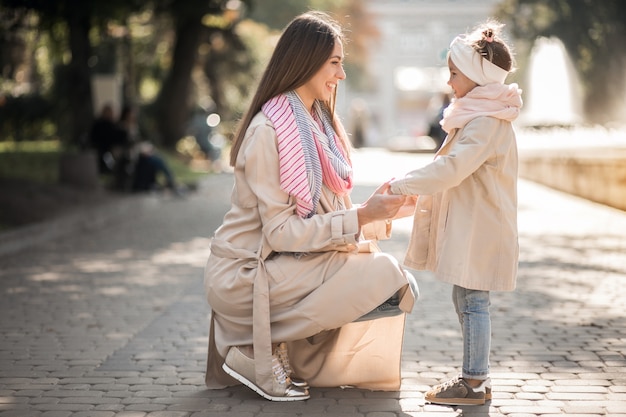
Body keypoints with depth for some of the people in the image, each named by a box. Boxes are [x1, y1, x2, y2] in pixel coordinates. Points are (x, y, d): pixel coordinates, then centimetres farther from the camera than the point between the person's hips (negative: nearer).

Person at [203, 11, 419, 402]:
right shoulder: (269, 130, -17)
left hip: (286, 264, 8)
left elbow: (323, 214, 8)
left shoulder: (317, 124, 9)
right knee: (384, 275, -18)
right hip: (246, 276, -8)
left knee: (397, 281, 0)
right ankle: (261, 351, -8)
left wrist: (378, 212, -7)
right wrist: (362, 217, -21)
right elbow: (281, 231, -21)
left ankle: (290, 355, 4)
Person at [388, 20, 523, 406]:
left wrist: (401, 185, -25)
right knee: (468, 300, 14)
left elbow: (452, 168, -28)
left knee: (472, 301, -5)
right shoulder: (479, 115, 15)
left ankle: (474, 383, 2)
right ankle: (477, 376, 22)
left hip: (479, 229, -10)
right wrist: (412, 188, 16)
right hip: (469, 225, 10)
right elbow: (456, 168, 22)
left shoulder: (487, 122, -18)